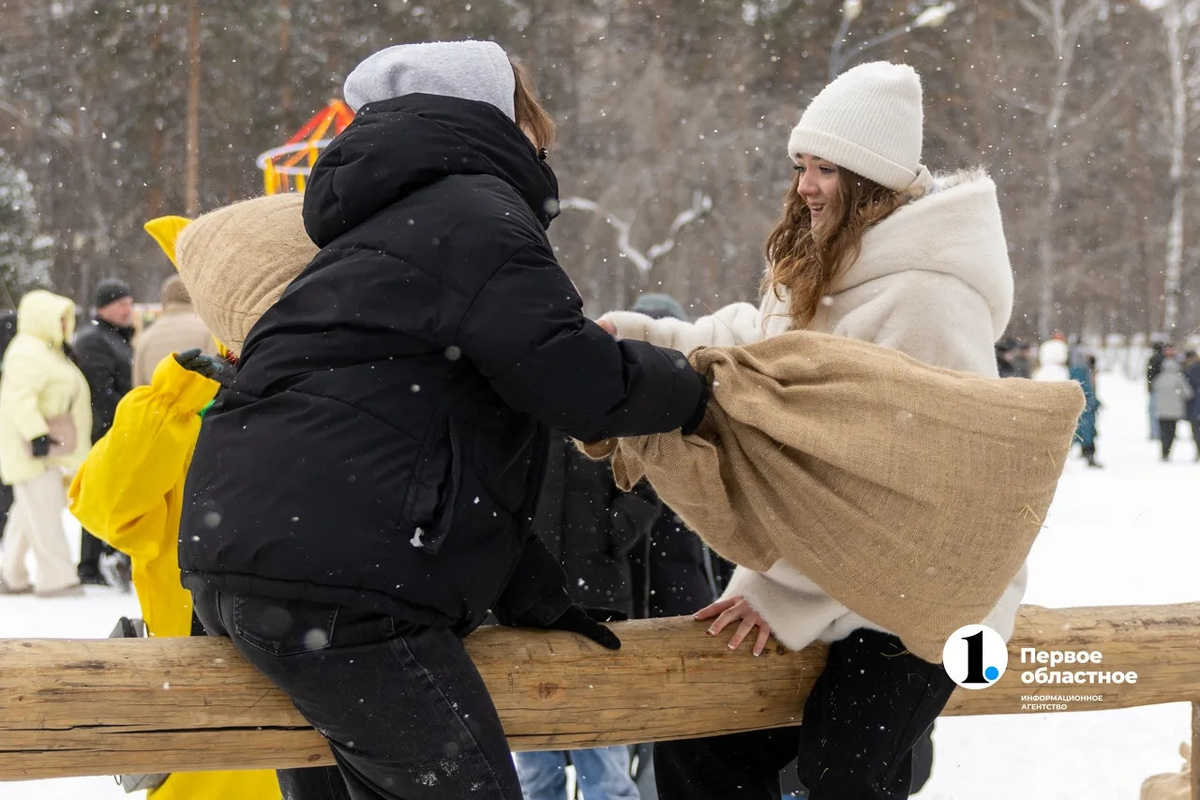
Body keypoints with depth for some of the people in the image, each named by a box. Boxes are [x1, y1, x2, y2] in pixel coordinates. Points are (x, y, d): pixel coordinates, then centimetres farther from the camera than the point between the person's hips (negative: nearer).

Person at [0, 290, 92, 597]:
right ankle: (57, 578, -8)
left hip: (46, 446, 11)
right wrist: (37, 434, -29)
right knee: (44, 512, -9)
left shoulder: (47, 350, 19)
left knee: (30, 511, 15)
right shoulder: (27, 353, -16)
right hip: (32, 447, -11)